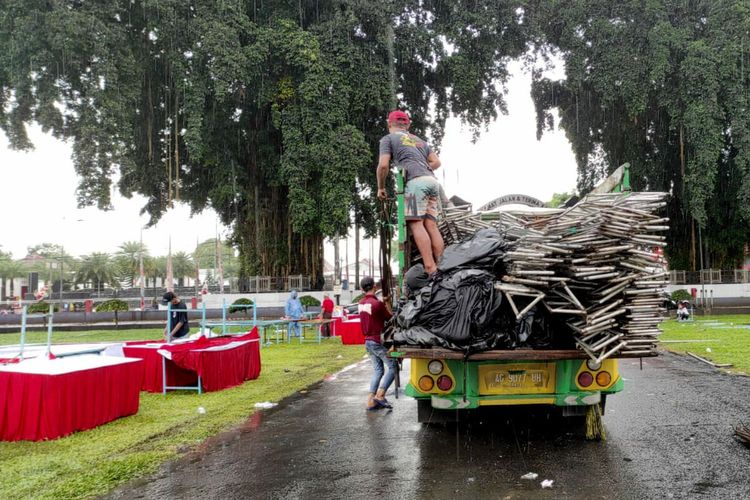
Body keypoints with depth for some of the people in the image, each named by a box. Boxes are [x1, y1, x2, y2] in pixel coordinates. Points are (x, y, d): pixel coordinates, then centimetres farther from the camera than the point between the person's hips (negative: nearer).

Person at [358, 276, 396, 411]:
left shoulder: (361, 303, 6)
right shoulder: (377, 304, -19)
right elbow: (390, 319, -7)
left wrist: (384, 302, 11)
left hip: (368, 341, 8)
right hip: (378, 341, -8)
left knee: (377, 370, 13)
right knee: (393, 367, 2)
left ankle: (371, 400, 7)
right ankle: (380, 395, -7)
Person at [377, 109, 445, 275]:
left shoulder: (388, 139, 14)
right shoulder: (420, 140, 33)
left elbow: (383, 165, 1)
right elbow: (436, 162, 22)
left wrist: (381, 187, 13)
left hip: (416, 181, -6)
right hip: (433, 181, 7)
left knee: (416, 224, -12)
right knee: (431, 225, 2)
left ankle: (430, 269, -23)